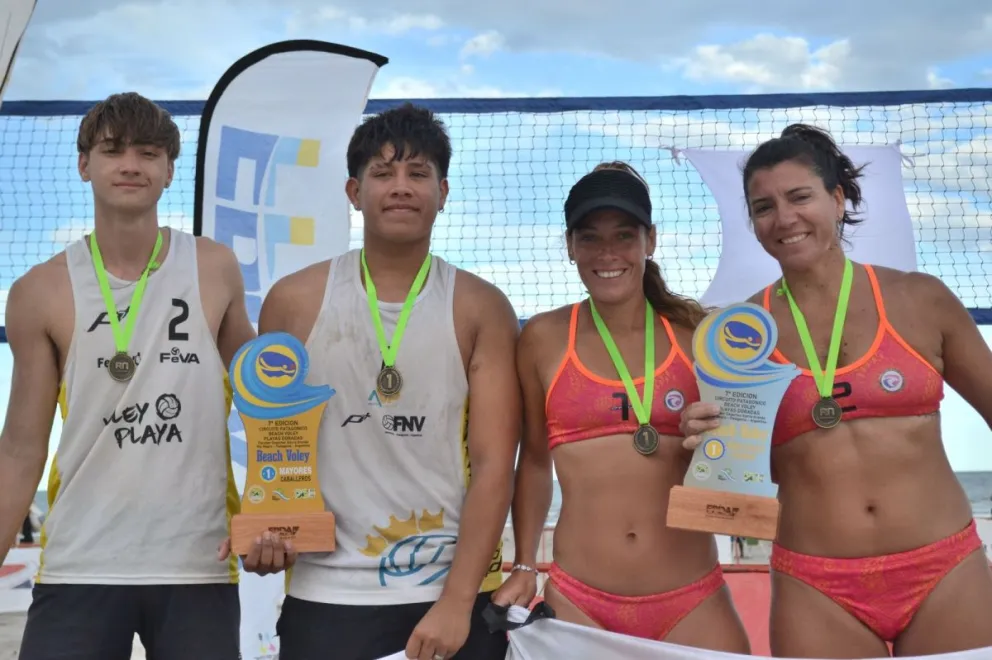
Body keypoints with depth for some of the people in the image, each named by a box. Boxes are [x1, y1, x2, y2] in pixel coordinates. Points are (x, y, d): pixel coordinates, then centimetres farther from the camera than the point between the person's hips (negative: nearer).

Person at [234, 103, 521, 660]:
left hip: (457, 594, 0)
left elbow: (495, 462, -8)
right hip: (328, 594, 1)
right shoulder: (294, 301, 1)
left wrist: (457, 600, -13)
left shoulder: (481, 310, -2)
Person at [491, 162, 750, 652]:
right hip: (577, 600, 0)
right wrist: (524, 566, 8)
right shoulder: (544, 338, 0)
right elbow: (534, 461, 10)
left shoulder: (695, 331, 1)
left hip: (692, 600, 1)